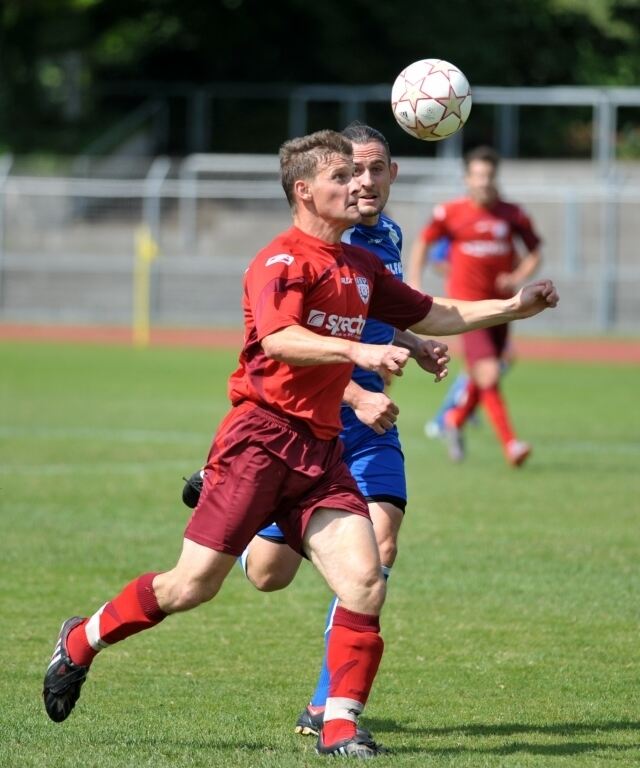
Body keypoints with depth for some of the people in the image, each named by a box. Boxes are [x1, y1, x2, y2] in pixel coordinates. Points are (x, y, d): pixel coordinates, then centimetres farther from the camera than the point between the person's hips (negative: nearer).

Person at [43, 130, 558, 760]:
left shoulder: (361, 266, 17)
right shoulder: (282, 261, -9)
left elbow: (428, 315, 29)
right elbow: (279, 338, -27)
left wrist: (511, 307, 21)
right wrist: (358, 353, -38)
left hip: (321, 448, 7)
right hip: (262, 436, -7)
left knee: (365, 584, -11)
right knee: (194, 585, -5)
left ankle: (339, 727, -5)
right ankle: (82, 641, 18)